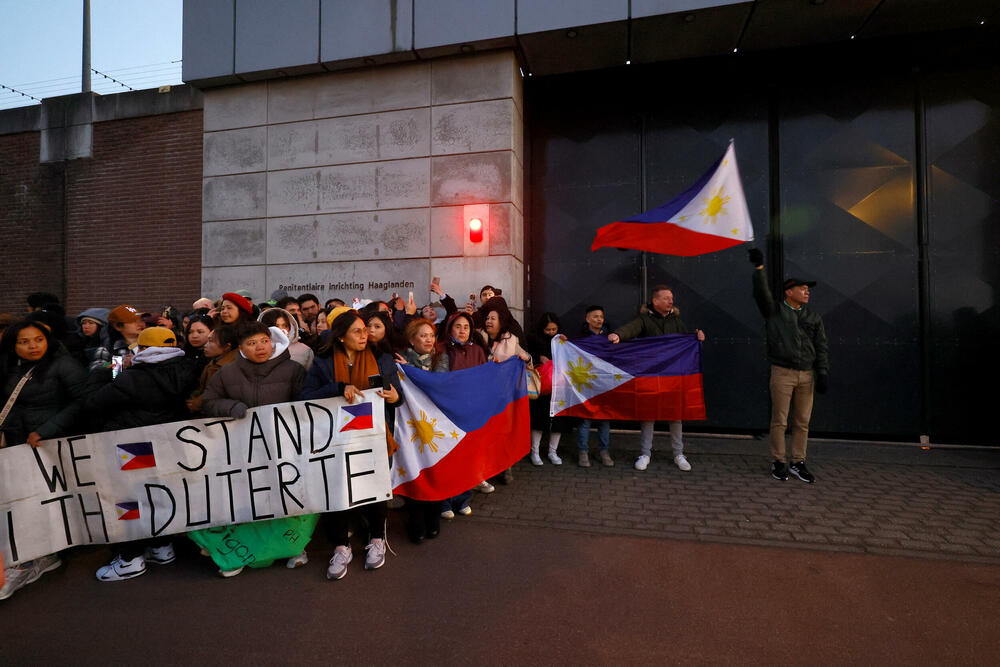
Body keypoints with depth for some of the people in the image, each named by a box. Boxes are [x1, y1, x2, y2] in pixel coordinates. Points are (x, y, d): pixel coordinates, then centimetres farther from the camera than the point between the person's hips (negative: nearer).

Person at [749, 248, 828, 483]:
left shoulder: (814, 318, 16)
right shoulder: (774, 311, 4)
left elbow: (821, 347, 14)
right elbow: (761, 292, -12)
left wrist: (822, 372, 4)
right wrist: (759, 268, -21)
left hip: (807, 375, 4)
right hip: (782, 373, -4)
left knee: (802, 422, 8)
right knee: (779, 421, 0)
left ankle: (798, 462, 19)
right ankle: (779, 462, 11)